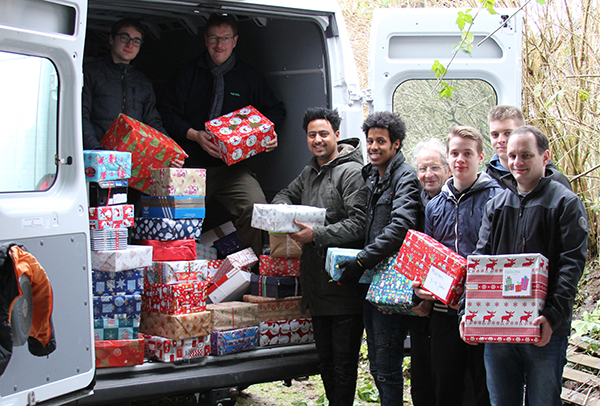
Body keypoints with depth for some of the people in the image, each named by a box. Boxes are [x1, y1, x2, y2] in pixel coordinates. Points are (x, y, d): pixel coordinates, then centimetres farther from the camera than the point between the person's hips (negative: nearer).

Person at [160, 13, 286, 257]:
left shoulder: (249, 76, 13)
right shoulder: (189, 73, 10)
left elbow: (275, 110, 22)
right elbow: (168, 114, 5)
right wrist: (194, 135, -12)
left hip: (232, 166, 0)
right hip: (191, 165, 0)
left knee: (255, 205, -26)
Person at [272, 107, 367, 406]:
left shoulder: (351, 172, -11)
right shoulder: (309, 173, 16)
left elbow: (358, 224, -18)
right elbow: (286, 195, 31)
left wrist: (317, 235, -25)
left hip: (344, 285, -9)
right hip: (316, 283, 9)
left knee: (344, 360, -2)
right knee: (325, 357, 18)